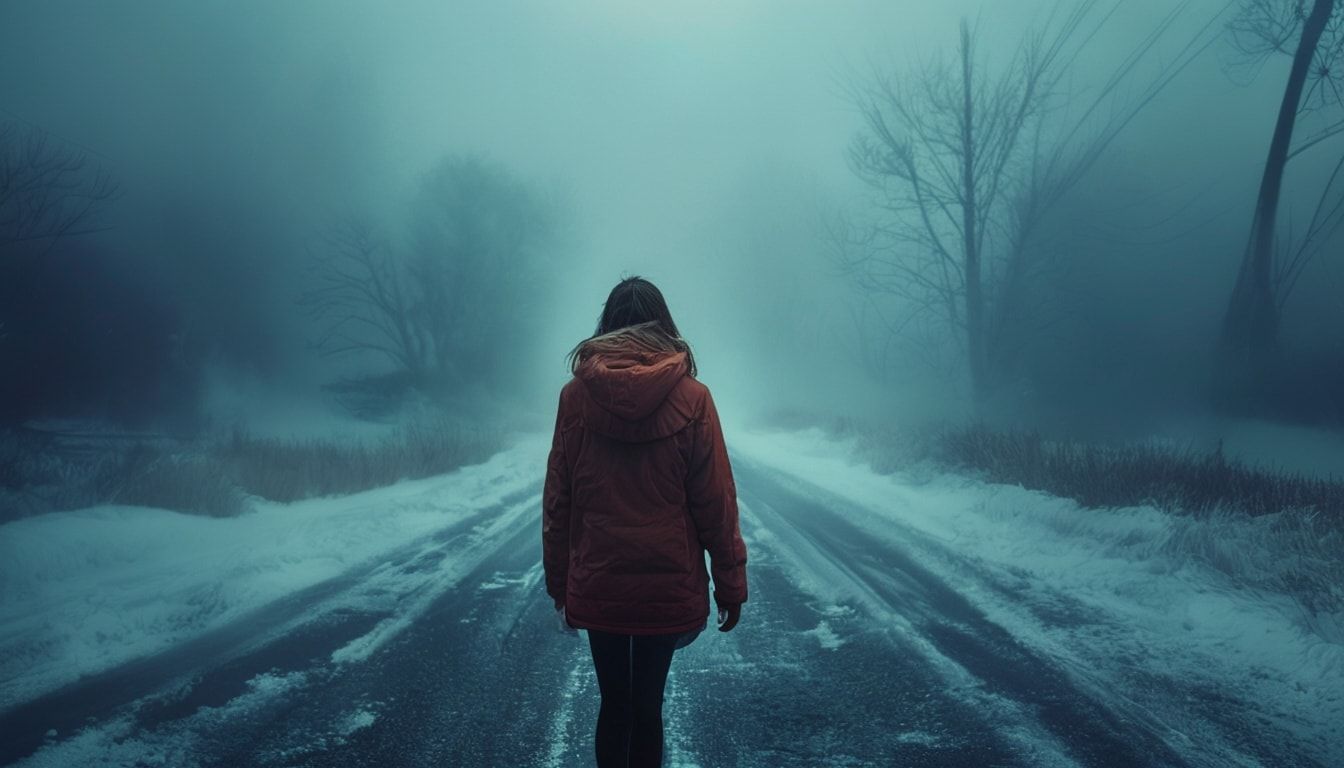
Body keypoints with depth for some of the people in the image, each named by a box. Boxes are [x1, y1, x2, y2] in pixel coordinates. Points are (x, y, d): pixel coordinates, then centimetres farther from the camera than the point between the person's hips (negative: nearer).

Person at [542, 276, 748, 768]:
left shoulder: (577, 395, -4)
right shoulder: (691, 397, -8)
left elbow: (557, 500, 0)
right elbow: (716, 502, -7)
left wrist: (559, 583, 9)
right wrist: (730, 584, 2)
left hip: (596, 585, 1)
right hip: (668, 586, -1)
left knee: (613, 704, 14)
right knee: (648, 705, 11)